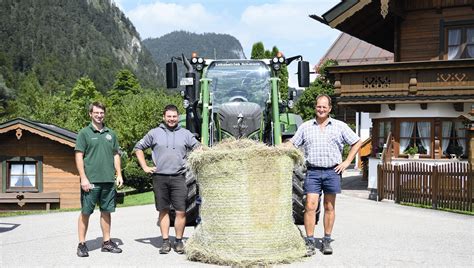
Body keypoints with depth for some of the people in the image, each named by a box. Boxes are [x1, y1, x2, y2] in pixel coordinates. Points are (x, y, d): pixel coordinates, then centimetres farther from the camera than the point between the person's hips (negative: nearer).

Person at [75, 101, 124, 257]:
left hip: (108, 180, 5)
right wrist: (83, 178, -13)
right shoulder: (84, 133, -1)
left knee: (106, 211, 10)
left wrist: (119, 174, 9)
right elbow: (79, 157, -5)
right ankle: (82, 244, 8)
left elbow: (116, 155, 18)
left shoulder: (110, 134, 14)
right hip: (91, 180, -5)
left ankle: (107, 242, 19)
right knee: (85, 212, 1)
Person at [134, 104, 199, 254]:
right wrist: (145, 167, 6)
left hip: (178, 178, 0)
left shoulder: (185, 134, 9)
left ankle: (179, 241, 7)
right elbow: (138, 148, 14)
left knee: (181, 211, -5)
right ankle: (166, 241, 14)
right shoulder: (154, 133, 7)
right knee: (163, 211, 6)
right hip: (159, 178, 0)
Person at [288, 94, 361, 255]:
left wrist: (347, 162, 4)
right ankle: (310, 241, 0)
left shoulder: (340, 126, 7)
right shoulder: (305, 127, 10)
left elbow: (357, 143, 12)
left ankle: (327, 241, 16)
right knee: (310, 207, -6)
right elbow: (291, 145, 12)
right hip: (313, 171, 0)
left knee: (329, 207, 7)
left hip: (332, 171, 0)